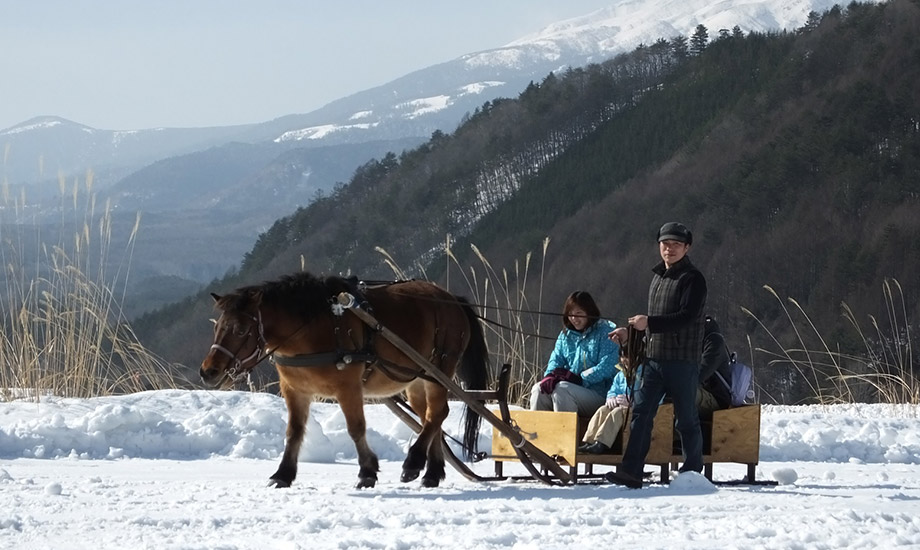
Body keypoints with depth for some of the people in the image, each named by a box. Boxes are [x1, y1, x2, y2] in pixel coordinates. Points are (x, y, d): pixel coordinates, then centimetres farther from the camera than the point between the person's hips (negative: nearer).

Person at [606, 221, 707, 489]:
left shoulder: (692, 279, -7)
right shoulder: (658, 276, 19)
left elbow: (687, 317, -19)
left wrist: (649, 323, -24)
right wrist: (630, 333, 16)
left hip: (682, 361, -7)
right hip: (654, 357, 7)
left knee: (687, 418, 1)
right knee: (641, 412, -4)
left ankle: (693, 472, 10)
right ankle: (631, 471, -9)